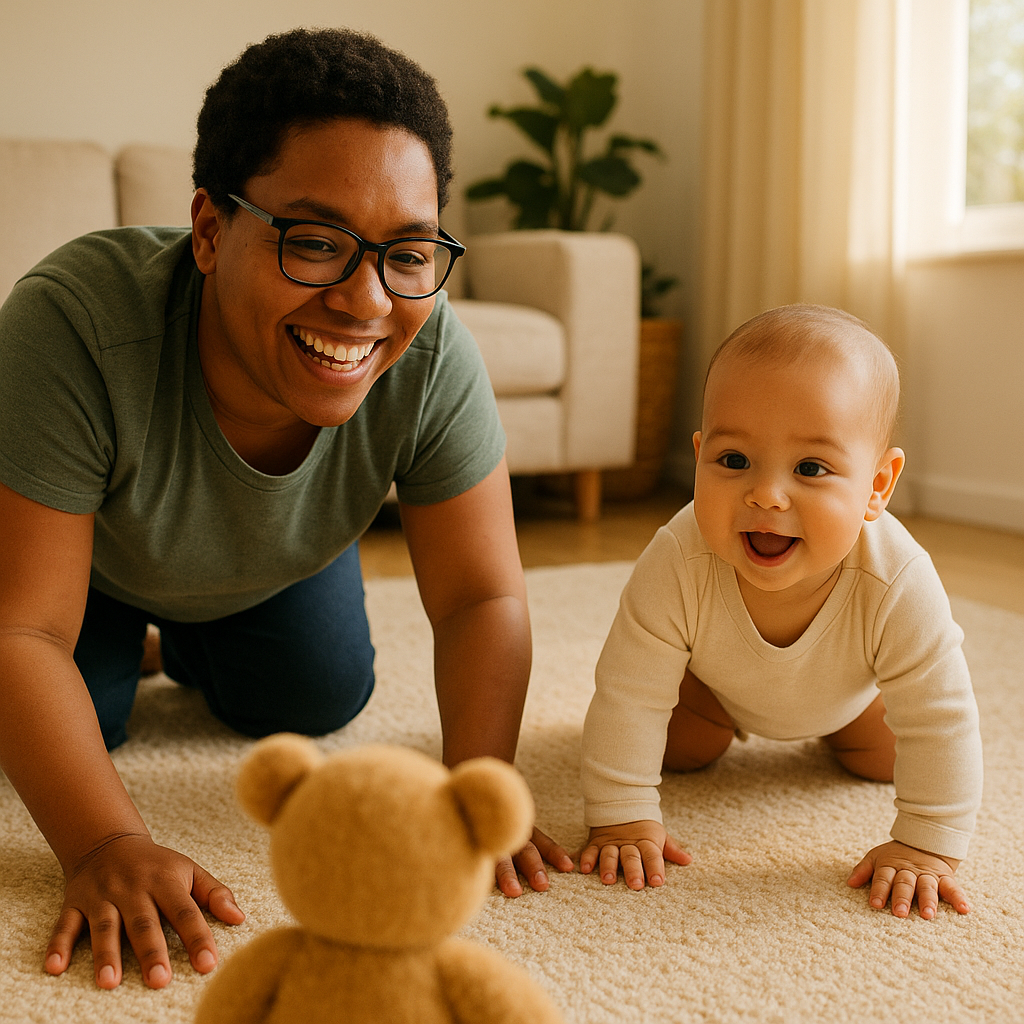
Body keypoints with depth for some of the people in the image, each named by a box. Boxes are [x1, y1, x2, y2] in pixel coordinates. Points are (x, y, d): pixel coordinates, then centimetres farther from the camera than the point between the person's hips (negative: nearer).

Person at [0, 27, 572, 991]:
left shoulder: (430, 357, -36)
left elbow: (481, 598, -27)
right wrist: (105, 846, -49)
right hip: (93, 556, -2)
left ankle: (192, 648, 39)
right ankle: (134, 645, 24)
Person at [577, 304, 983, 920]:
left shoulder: (899, 587, -46)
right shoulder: (677, 567, -45)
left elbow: (940, 725, -34)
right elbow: (628, 698, -35)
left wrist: (928, 848, -33)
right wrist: (623, 819, -34)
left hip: (847, 686, 0)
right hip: (716, 674, 0)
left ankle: (830, 726, 40)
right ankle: (729, 717, 35)